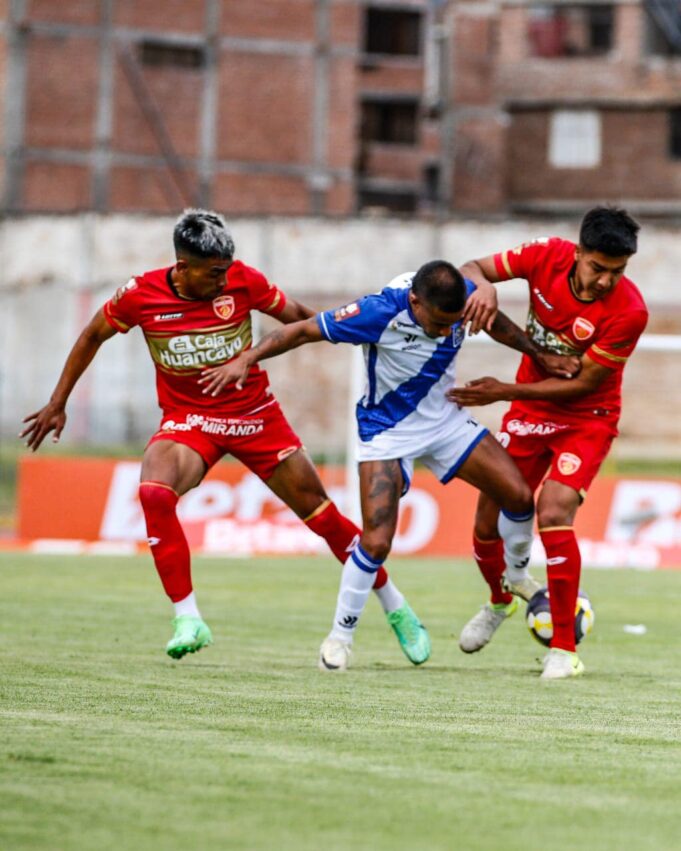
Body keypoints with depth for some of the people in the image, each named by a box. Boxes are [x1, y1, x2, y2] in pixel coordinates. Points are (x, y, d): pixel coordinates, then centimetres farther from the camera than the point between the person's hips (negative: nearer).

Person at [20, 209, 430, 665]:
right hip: (188, 418, 0)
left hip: (255, 414, 0)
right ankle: (188, 620, -22)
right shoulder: (141, 295, -13)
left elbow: (296, 316, 2)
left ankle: (396, 608, 21)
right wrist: (57, 403, 8)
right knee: (154, 493, -30)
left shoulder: (242, 281, -14)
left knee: (319, 511, 2)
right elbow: (92, 337, 5)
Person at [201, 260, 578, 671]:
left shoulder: (461, 298, -17)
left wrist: (539, 354, 12)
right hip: (389, 432, -5)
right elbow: (304, 330, -22)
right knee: (377, 542, -15)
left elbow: (495, 322, 8)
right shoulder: (379, 314, -31)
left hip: (447, 418, 5)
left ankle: (518, 578, 28)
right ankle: (341, 635, 4)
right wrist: (246, 359, -29)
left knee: (519, 497, -2)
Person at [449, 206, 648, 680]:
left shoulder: (628, 312, -27)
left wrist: (504, 391, -22)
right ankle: (501, 601, 41)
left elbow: (583, 384, -21)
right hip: (530, 412, 4)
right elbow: (472, 269, -6)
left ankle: (565, 649, -14)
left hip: (585, 421, -4)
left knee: (553, 514, -25)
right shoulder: (549, 257, -17)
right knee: (487, 523, 5)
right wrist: (484, 286, -31)